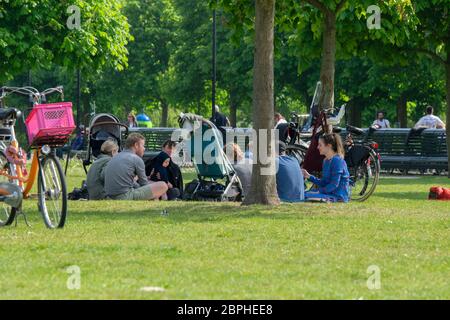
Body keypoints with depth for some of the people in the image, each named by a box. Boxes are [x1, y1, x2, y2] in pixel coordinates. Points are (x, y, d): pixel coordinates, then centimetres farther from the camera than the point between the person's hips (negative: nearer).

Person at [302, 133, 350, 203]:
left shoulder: (337, 160, -14)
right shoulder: (326, 161, 15)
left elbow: (334, 184, -18)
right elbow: (324, 183, 17)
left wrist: (320, 191, -15)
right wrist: (309, 177, 9)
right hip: (329, 193, 10)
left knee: (308, 196, -23)